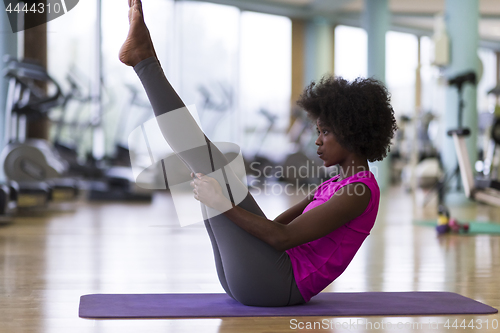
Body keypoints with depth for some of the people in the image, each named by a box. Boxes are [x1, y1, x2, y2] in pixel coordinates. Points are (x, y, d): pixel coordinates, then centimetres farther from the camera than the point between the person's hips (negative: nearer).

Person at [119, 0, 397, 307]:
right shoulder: (335, 185, 21)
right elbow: (278, 224, 26)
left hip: (272, 285, -9)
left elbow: (284, 238, -19)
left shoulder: (360, 191, -11)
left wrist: (223, 205, -17)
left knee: (212, 163, -12)